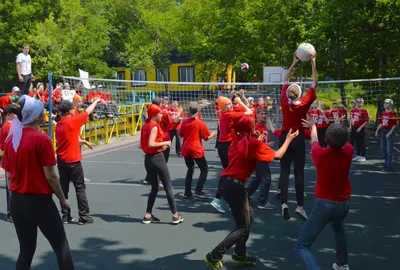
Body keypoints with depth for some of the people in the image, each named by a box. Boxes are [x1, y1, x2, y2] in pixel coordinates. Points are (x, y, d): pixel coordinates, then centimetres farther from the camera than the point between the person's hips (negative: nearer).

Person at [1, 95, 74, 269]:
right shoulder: (42, 139, -15)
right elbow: (50, 176, -14)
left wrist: (17, 194, 19)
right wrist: (62, 200, -2)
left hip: (16, 201, 7)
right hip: (40, 201, -6)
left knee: (26, 250, 16)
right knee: (61, 248, 7)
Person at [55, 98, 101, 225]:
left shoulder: (58, 124, 7)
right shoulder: (72, 121, -15)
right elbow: (88, 111, -3)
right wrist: (96, 101, 12)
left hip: (61, 160, 7)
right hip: (73, 161, -7)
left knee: (64, 188, 10)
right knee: (80, 188, 1)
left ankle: (65, 216, 15)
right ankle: (84, 216, 4)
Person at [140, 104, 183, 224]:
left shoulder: (145, 126, 10)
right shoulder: (155, 126, -14)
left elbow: (141, 145, 12)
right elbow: (151, 144, -25)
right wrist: (164, 143, -12)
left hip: (148, 159, 8)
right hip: (157, 158, -8)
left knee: (154, 188, 16)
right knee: (168, 187, 2)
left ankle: (148, 215, 15)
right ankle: (175, 215, 7)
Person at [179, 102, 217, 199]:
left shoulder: (184, 122, 0)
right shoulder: (200, 123, -10)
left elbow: (180, 134, 12)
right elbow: (207, 137, -4)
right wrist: (213, 134, 14)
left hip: (186, 149, 5)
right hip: (196, 150, -5)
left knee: (190, 169, 19)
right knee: (204, 169, 7)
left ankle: (187, 192, 15)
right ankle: (198, 191, -3)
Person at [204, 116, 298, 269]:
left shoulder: (238, 140, 9)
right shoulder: (254, 143, -11)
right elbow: (277, 156, -2)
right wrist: (288, 139, 11)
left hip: (227, 183, 8)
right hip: (235, 186, -8)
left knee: (249, 216, 22)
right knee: (243, 228, 2)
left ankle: (239, 254, 28)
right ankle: (214, 257, -2)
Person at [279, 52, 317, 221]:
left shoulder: (284, 102, -8)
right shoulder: (304, 104, -14)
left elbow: (285, 81, 5)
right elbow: (314, 83, -7)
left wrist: (294, 63, 7)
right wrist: (313, 63, -4)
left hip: (285, 137, 2)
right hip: (298, 139, -2)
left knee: (284, 171, 4)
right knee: (299, 173, 1)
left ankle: (284, 203, -4)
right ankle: (300, 206, 2)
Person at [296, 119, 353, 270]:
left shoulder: (319, 153, -20)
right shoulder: (348, 151, -12)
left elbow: (314, 140, 6)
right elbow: (343, 141, 15)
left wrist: (313, 127, 27)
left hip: (325, 204, -5)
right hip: (344, 203, 5)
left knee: (302, 246, 2)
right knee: (337, 226, 40)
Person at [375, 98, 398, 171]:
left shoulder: (393, 113, -12)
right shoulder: (383, 113, 11)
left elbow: (395, 125, -14)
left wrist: (390, 133, -18)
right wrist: (377, 131, 12)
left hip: (389, 131, -8)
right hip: (383, 131, 8)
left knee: (389, 149, -4)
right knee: (383, 148, 14)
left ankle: (389, 165, 2)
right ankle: (386, 162, 28)